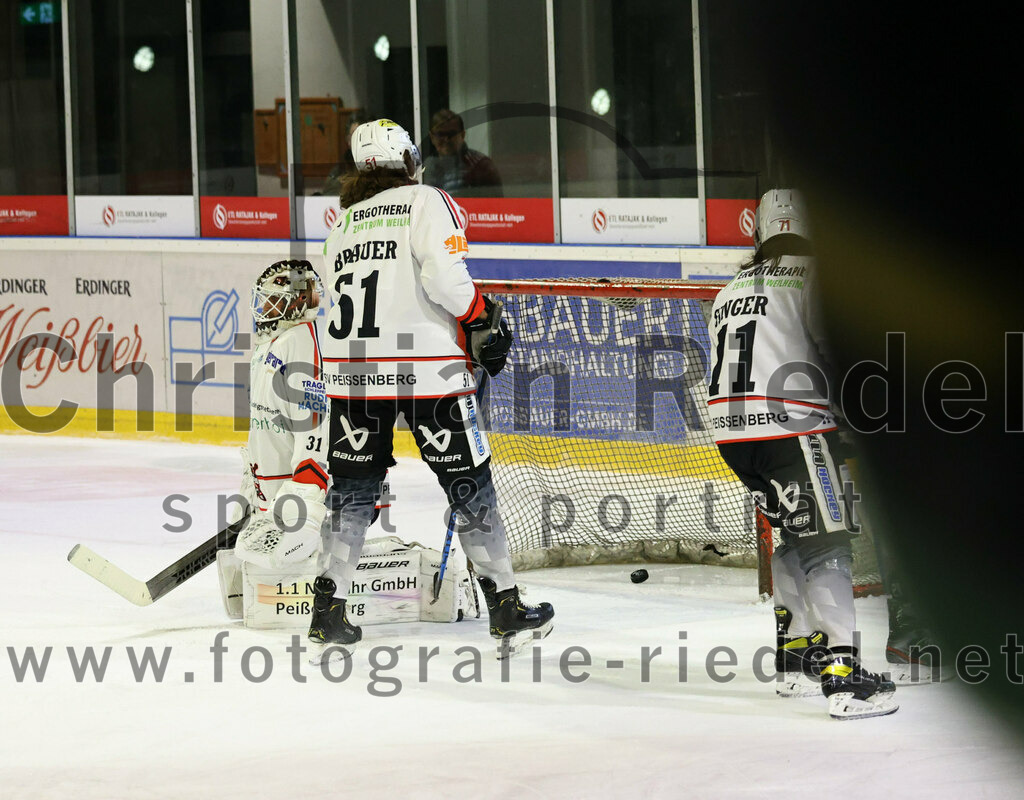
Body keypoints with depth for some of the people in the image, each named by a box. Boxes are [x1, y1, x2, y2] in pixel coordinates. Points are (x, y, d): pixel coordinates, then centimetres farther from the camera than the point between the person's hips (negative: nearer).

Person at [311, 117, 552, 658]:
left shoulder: (343, 222, 17)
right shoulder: (425, 202, -1)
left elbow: (337, 295, 18)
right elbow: (444, 275, -16)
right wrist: (484, 322, -2)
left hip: (352, 370, 5)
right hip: (425, 368, -5)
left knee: (353, 488, 14)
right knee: (469, 484, 3)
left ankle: (328, 611, 9)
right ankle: (506, 609, 3)